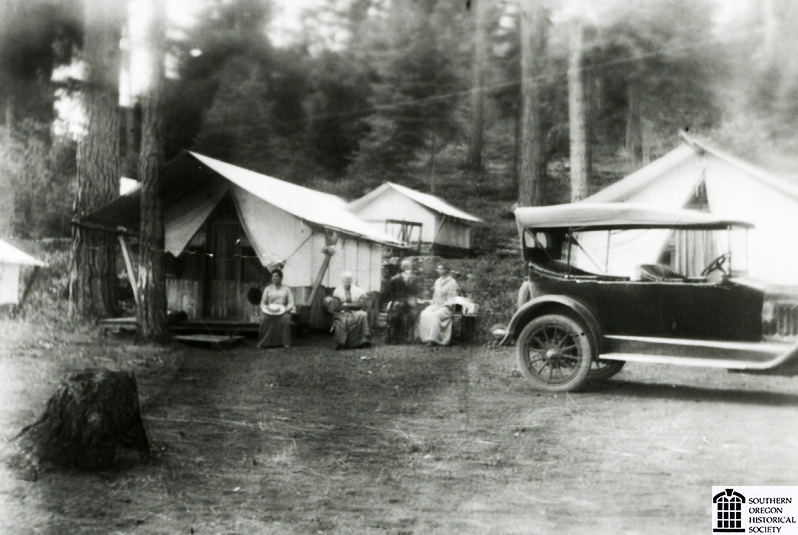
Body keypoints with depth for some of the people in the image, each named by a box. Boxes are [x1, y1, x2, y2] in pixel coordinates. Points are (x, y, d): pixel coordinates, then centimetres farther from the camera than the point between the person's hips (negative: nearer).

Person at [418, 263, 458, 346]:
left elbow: (451, 298, -7)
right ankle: (426, 337, -26)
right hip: (435, 305, 6)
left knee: (435, 315, -35)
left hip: (446, 307, -6)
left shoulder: (452, 282, -4)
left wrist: (444, 305, -17)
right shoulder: (437, 281, 16)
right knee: (424, 315, -24)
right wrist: (433, 302, 6)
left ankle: (432, 338, -32)